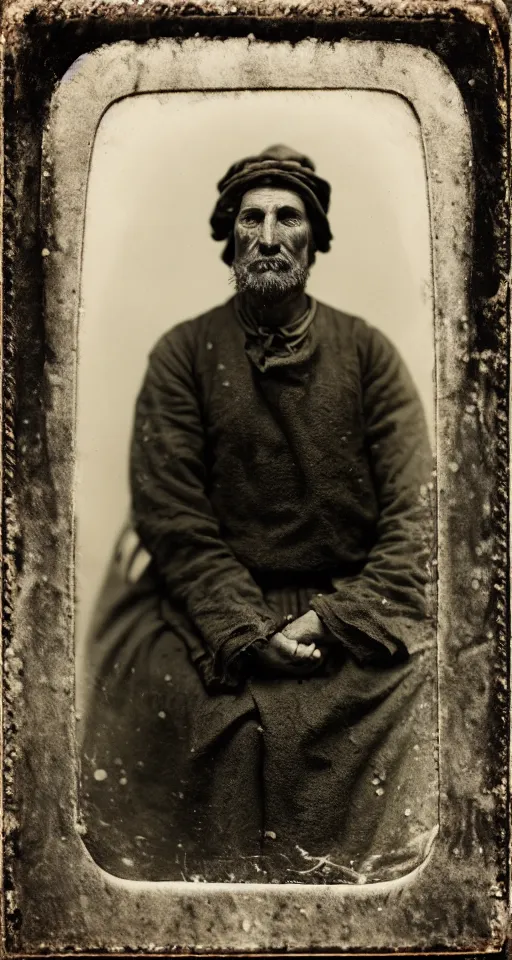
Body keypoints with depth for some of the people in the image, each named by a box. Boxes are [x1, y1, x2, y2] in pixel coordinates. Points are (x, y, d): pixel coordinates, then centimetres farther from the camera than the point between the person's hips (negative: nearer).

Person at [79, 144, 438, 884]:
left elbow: (414, 512, 1)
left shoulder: (368, 352, 9)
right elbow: (172, 517, -2)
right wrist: (248, 634, -14)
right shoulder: (183, 354, 7)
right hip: (214, 616, -1)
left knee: (422, 686, -22)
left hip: (353, 609, 1)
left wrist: (340, 622, -13)